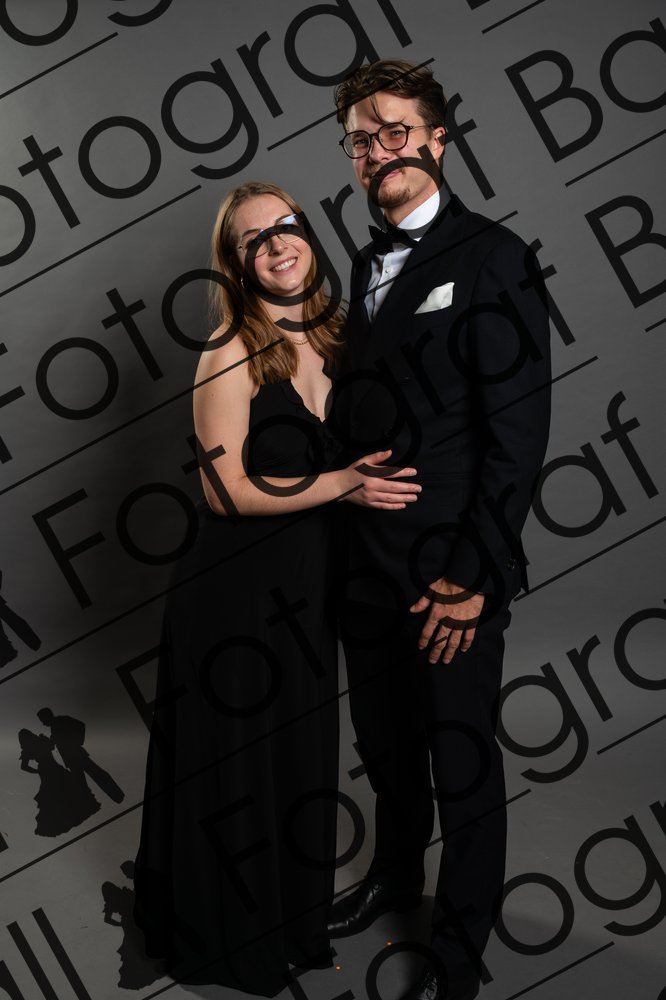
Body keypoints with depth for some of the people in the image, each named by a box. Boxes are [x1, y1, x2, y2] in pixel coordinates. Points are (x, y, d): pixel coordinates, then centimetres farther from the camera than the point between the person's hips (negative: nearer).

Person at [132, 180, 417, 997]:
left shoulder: (331, 338, 3)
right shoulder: (230, 356, -17)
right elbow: (225, 490, -19)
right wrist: (340, 485, -20)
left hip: (307, 585, 7)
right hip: (233, 592, -6)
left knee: (302, 753, 20)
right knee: (232, 764, 10)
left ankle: (292, 919, 42)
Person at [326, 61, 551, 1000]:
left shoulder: (493, 260, -11)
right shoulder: (369, 263, 12)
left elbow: (519, 434, -16)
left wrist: (471, 576, -17)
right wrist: (346, 523, 8)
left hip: (449, 571, -7)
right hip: (369, 561, 7)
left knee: (463, 770, 8)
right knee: (384, 744, 23)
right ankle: (396, 874, 47)